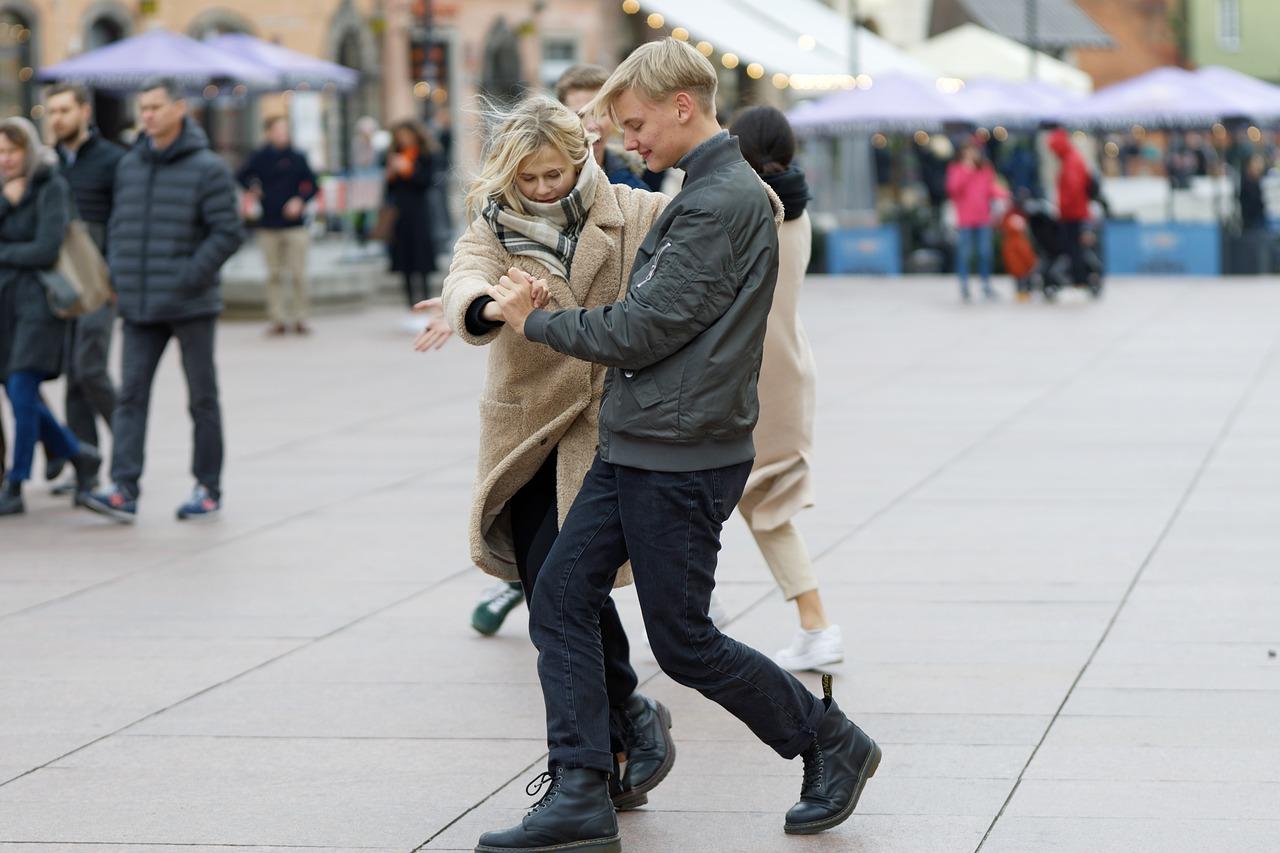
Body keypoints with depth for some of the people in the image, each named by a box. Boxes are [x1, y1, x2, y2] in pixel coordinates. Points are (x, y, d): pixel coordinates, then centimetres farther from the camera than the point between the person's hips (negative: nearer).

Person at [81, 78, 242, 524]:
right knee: (131, 395, -4)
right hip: (139, 307, 5)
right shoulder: (129, 166, 10)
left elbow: (227, 232, -11)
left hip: (190, 306, -5)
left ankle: (208, 489, 15)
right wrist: (119, 274, 3)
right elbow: (118, 225, 17)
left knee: (202, 399, 6)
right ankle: (124, 491, -8)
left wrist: (189, 278, -17)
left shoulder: (207, 168, -8)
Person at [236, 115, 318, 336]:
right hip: (268, 226, 1)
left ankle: (301, 318, 3)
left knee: (298, 274, -5)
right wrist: (253, 189, 4)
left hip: (294, 225, -1)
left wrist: (300, 200, -8)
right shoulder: (260, 157, 4)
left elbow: (312, 185, 7)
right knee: (274, 275, 5)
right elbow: (241, 176, 19)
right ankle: (278, 319, 10)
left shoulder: (297, 158, 1)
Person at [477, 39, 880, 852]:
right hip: (633, 448, 10)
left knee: (684, 642, 0)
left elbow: (644, 329, -20)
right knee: (561, 602, 4)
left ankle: (832, 745, 18)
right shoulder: (707, 192, 14)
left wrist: (535, 319, -8)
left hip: (682, 458, -10)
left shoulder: (725, 202, -18)